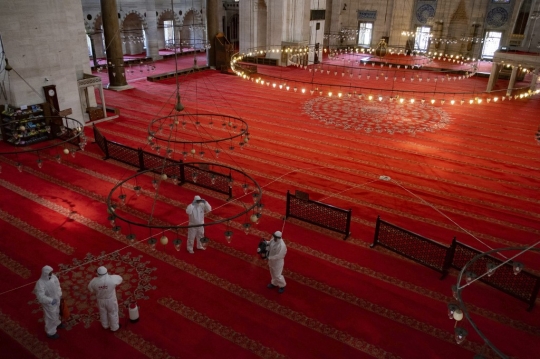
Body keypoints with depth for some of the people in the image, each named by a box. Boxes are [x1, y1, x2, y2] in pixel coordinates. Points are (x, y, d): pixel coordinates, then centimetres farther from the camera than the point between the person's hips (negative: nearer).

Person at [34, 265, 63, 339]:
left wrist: (59, 294, 0)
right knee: (51, 317, 12)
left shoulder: (53, 277, -15)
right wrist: (51, 300, -37)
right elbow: (41, 296, -34)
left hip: (56, 299, 7)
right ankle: (51, 333, 34)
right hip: (48, 303, -7)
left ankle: (56, 323, 59)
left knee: (56, 312, 31)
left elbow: (57, 285, 3)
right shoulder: (40, 283, -35)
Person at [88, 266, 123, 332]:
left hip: (100, 300, 2)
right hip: (111, 299, -2)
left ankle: (105, 325, 52)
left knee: (103, 312, 28)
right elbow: (119, 279, -9)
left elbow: (90, 288, -4)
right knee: (113, 313, 22)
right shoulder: (112, 279, -32)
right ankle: (114, 327, 41)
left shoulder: (94, 281, -26)